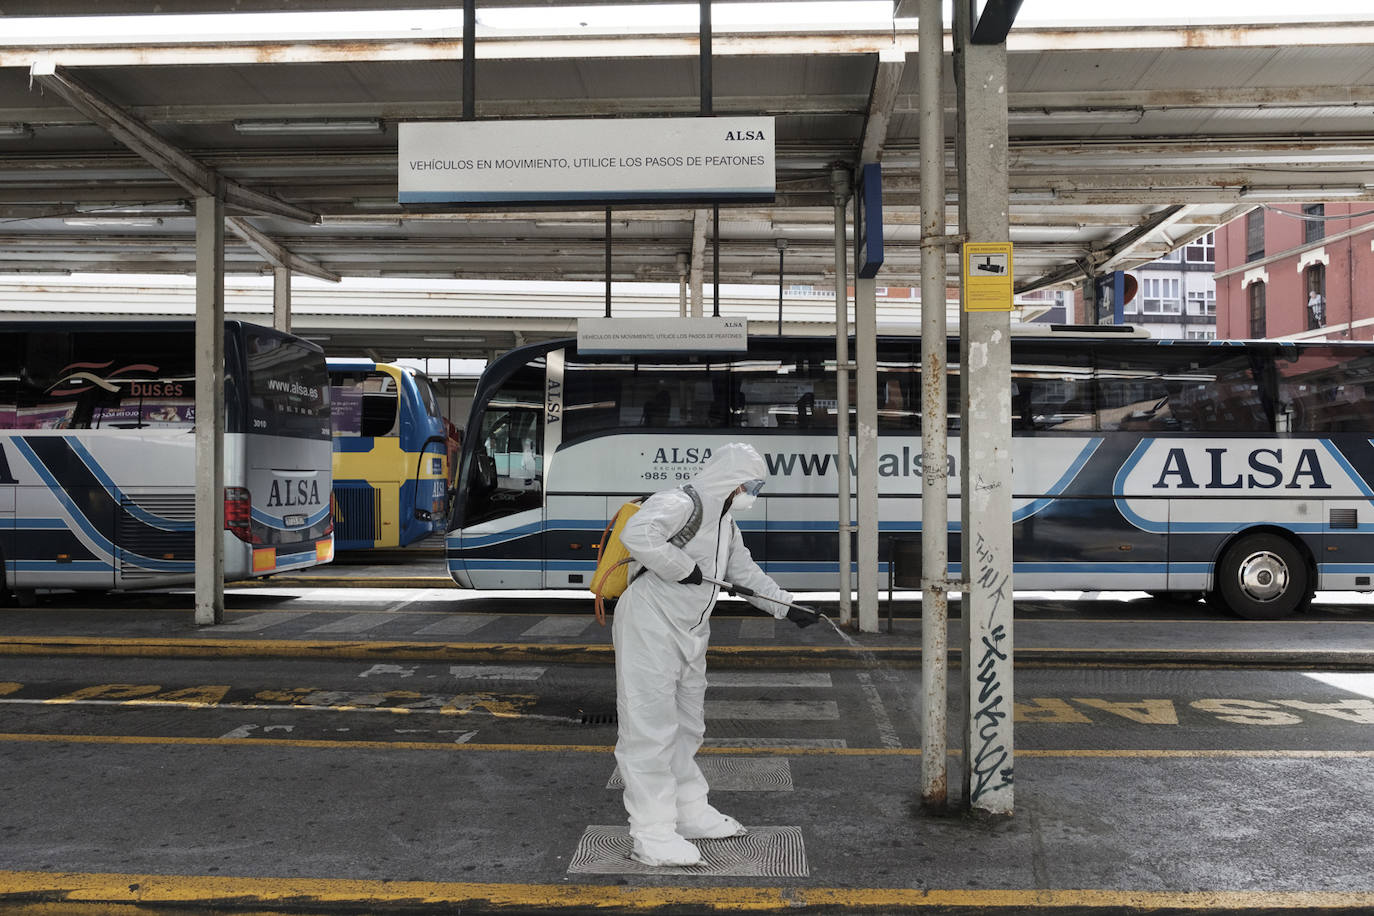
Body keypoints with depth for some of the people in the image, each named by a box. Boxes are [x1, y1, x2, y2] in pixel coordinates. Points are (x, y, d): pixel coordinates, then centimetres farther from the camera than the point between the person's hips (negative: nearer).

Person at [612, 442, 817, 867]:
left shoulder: (724, 521, 16)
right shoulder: (678, 503, -17)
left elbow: (744, 569, 26)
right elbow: (637, 534, -34)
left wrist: (787, 607, 24)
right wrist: (683, 568, -26)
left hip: (690, 633, 11)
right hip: (651, 628, -10)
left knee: (686, 724, 19)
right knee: (652, 727, -8)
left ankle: (691, 813, 33)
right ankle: (652, 833, -3)